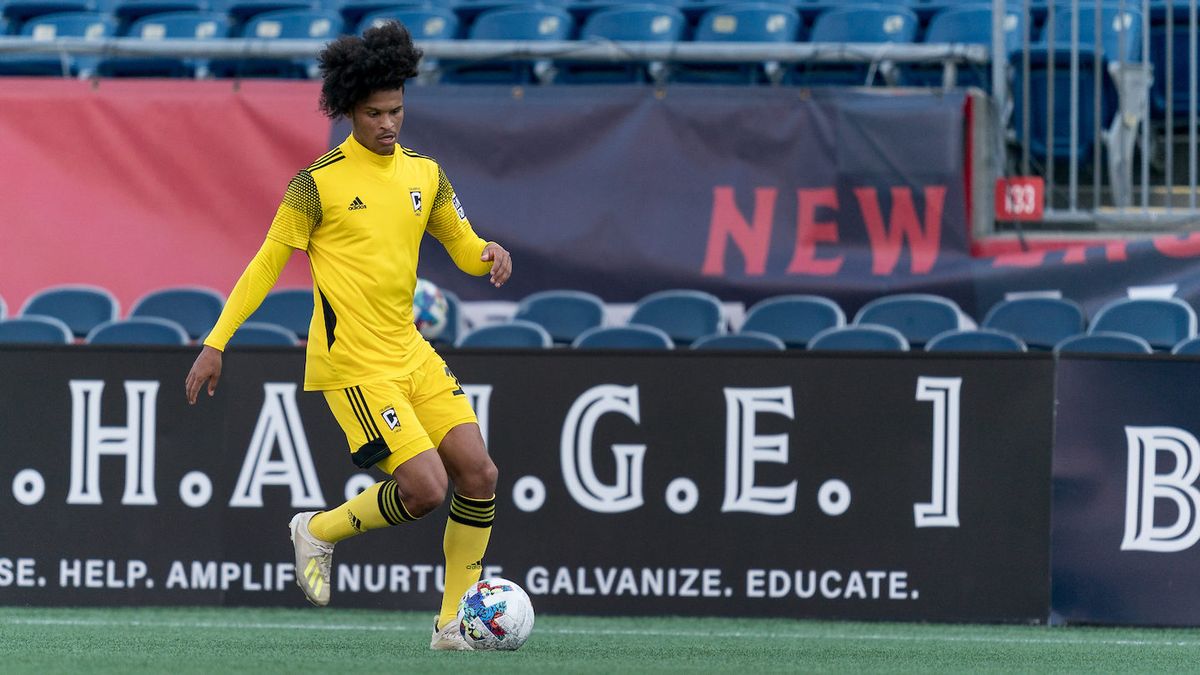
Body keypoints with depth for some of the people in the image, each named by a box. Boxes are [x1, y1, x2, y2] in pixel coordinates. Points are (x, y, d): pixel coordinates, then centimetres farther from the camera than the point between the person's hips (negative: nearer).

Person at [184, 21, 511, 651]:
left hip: (410, 351, 7)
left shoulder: (423, 174, 8)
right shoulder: (319, 183, -9)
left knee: (479, 474, -3)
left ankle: (453, 623, 7)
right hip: (352, 363, -7)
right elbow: (267, 262, -4)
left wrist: (490, 254, -7)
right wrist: (216, 344, -4)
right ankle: (319, 531, 12)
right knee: (424, 489, -16)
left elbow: (463, 247, 18)